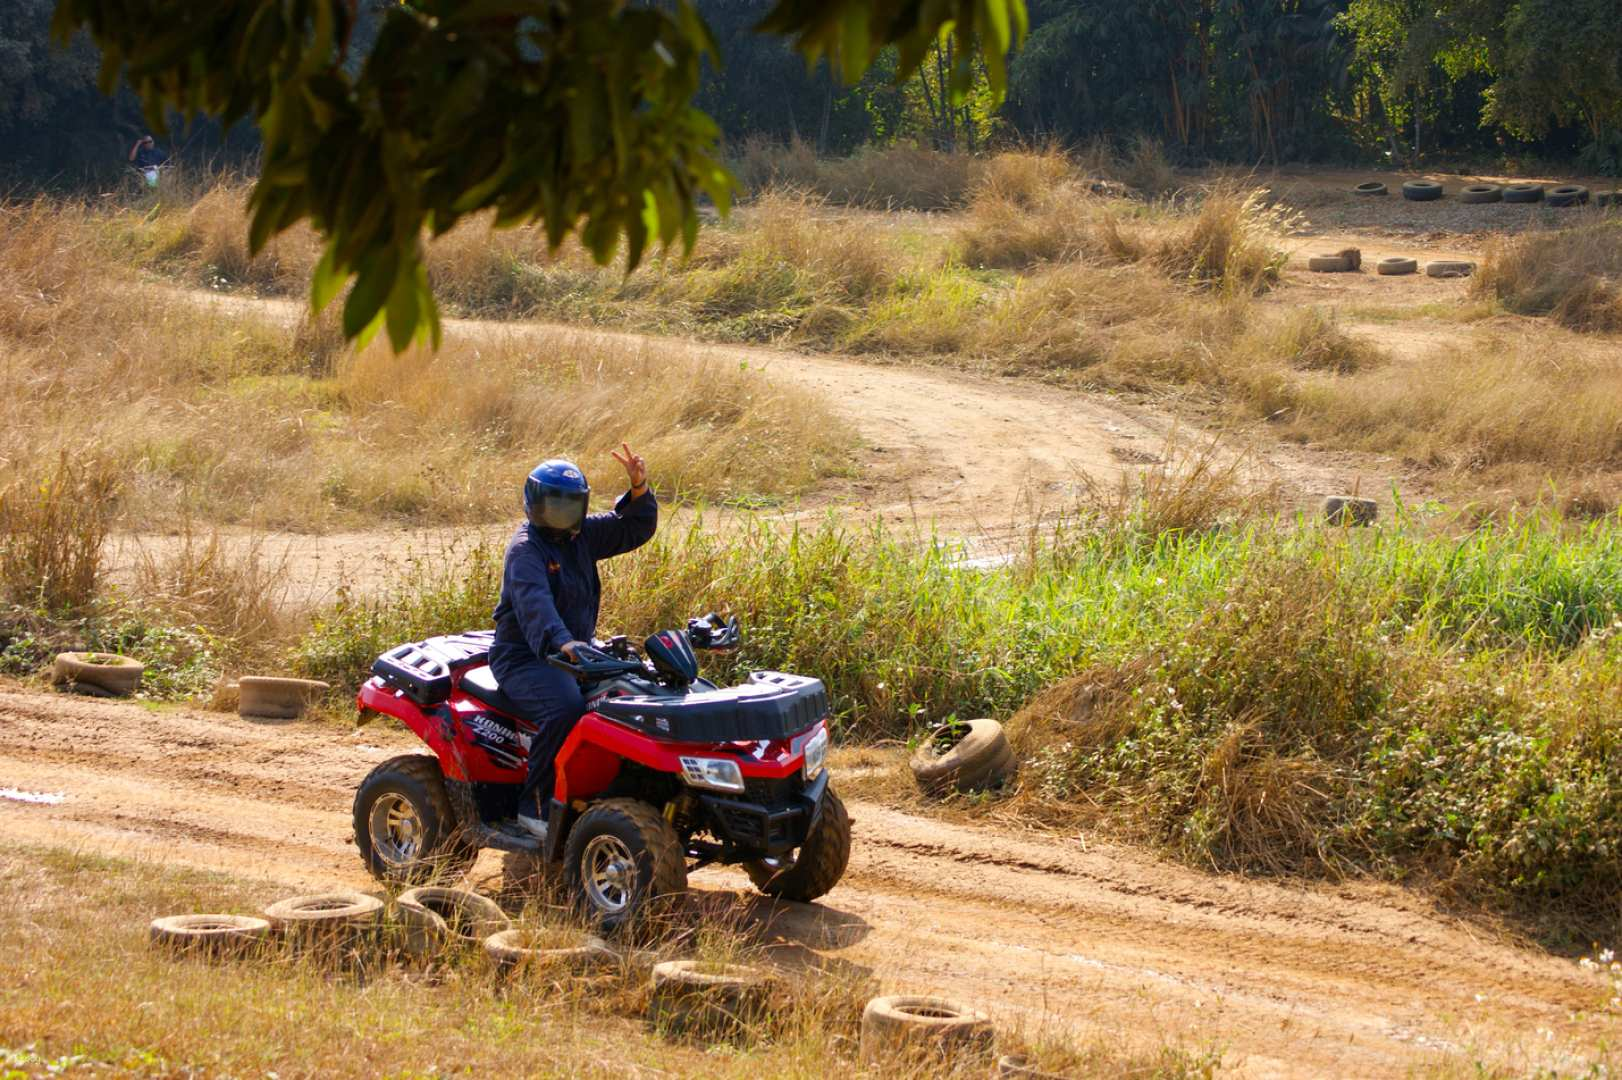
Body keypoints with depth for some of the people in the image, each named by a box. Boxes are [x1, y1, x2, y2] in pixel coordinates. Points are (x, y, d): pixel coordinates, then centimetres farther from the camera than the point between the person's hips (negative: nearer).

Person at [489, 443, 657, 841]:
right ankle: (535, 805, -21)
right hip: (525, 657, -8)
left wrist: (639, 491, -11)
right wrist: (561, 643, -51)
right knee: (564, 708, -35)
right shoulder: (526, 549, -15)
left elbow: (633, 528, 10)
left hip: (576, 653, 8)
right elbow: (534, 603, -33)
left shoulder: (582, 536, 10)